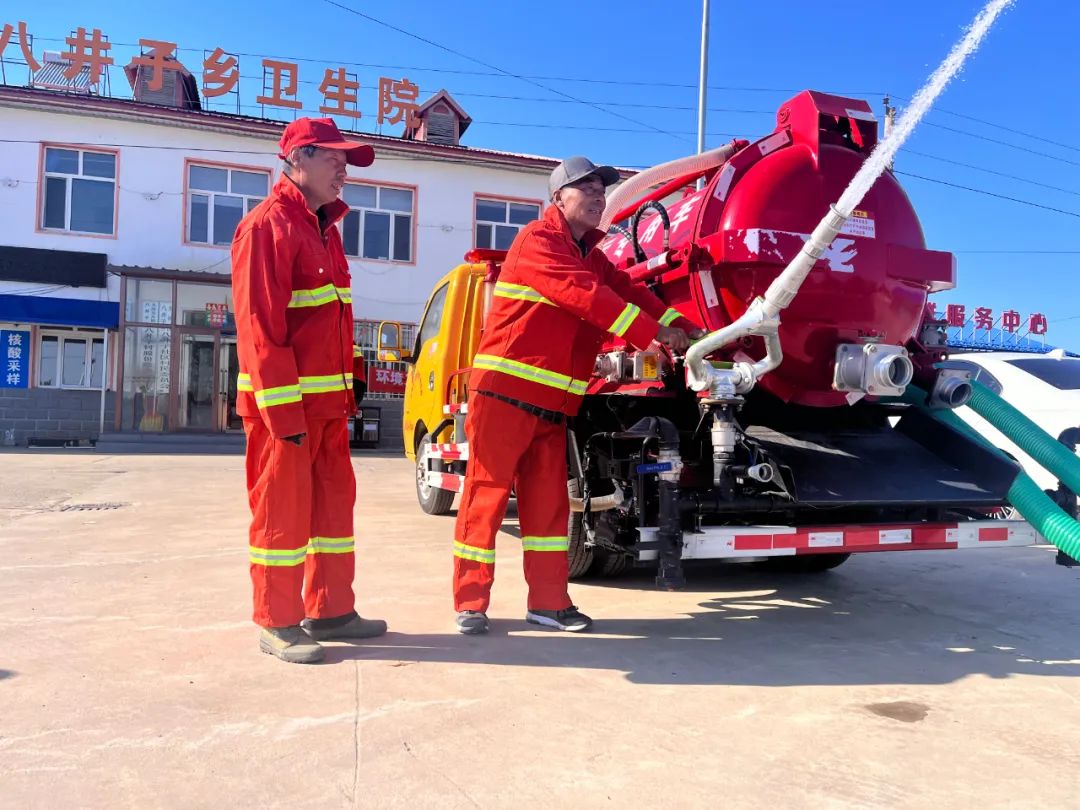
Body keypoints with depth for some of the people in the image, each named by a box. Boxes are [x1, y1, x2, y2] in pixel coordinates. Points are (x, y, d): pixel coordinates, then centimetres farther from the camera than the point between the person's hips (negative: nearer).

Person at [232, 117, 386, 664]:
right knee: (282, 511, 0)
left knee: (334, 503, 13)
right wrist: (283, 409, -21)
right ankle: (277, 625, 12)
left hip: (328, 401, 9)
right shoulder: (268, 225, -9)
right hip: (285, 402, -9)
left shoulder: (323, 226, 19)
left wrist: (344, 394, 16)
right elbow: (258, 325, -17)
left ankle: (330, 611, 24)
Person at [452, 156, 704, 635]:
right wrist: (655, 334, -17)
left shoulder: (592, 255, 20)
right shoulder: (538, 241, -7)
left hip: (553, 401, 8)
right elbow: (587, 298, -18)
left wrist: (681, 329, -4)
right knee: (486, 494, -2)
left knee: (548, 500, 8)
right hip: (505, 390, -8)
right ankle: (470, 602, 6)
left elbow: (629, 292, 11)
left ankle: (548, 602, 16)